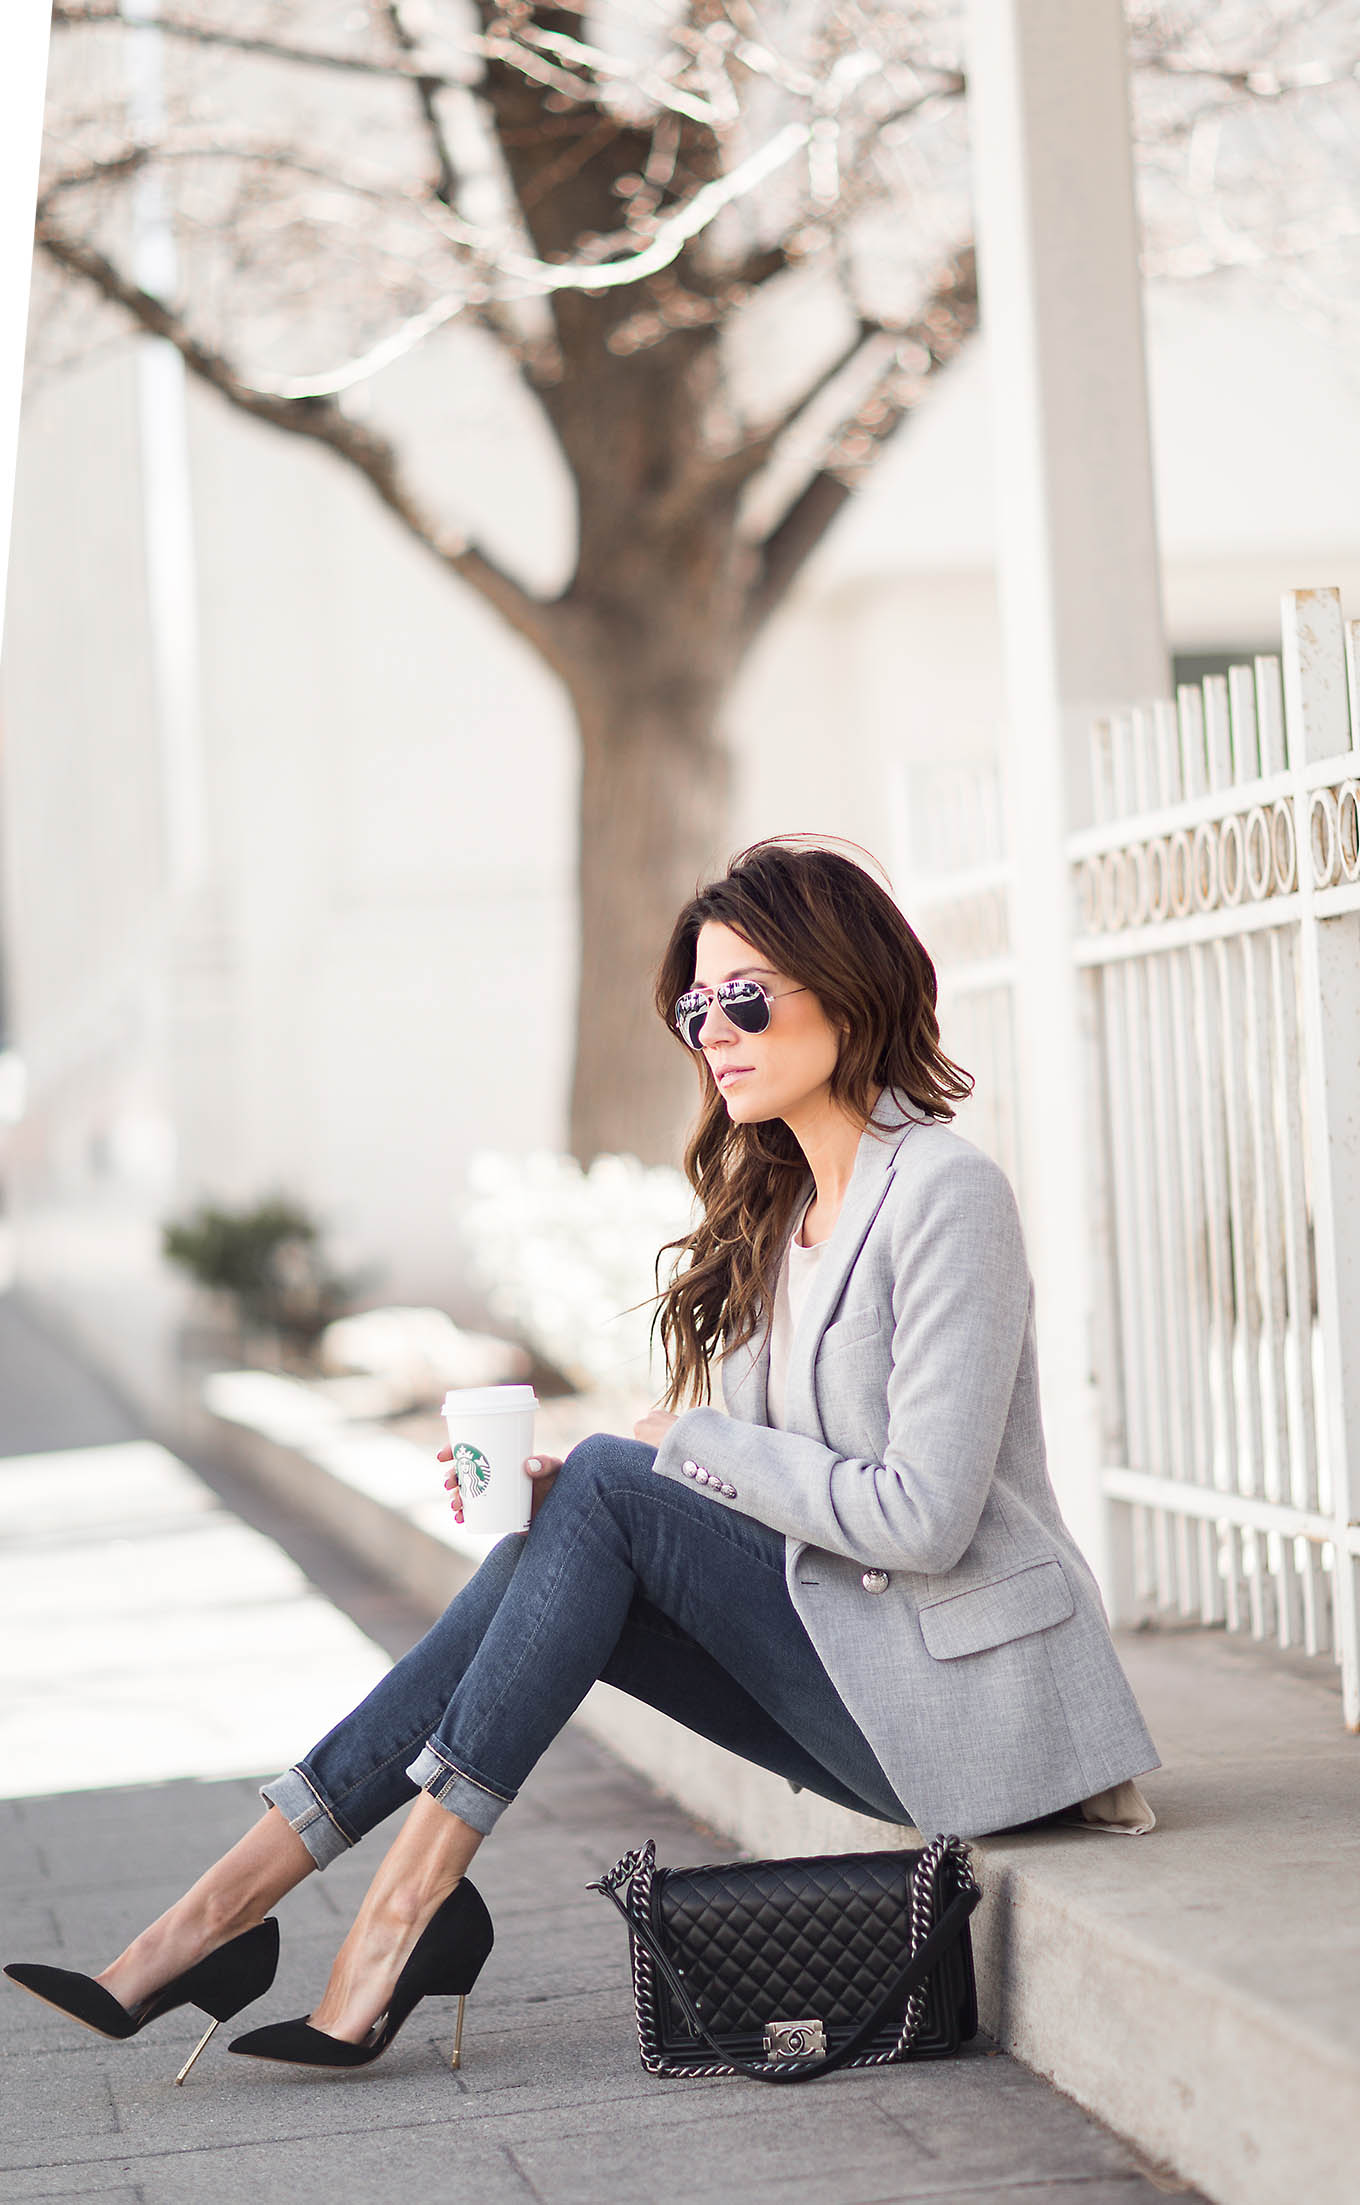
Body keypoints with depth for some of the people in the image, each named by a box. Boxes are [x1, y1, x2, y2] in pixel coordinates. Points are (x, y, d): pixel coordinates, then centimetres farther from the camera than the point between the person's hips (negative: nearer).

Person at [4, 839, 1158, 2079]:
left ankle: (408, 1904, -16)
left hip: (967, 1692, -8)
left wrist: (689, 1447, -10)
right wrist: (558, 1489, -5)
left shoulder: (946, 1194, -13)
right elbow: (771, 1488, 12)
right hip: (869, 1679, 8)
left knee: (609, 1491, -18)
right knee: (555, 1545, -9)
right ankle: (227, 1906, -12)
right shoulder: (777, 1204, 13)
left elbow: (923, 1515, -20)